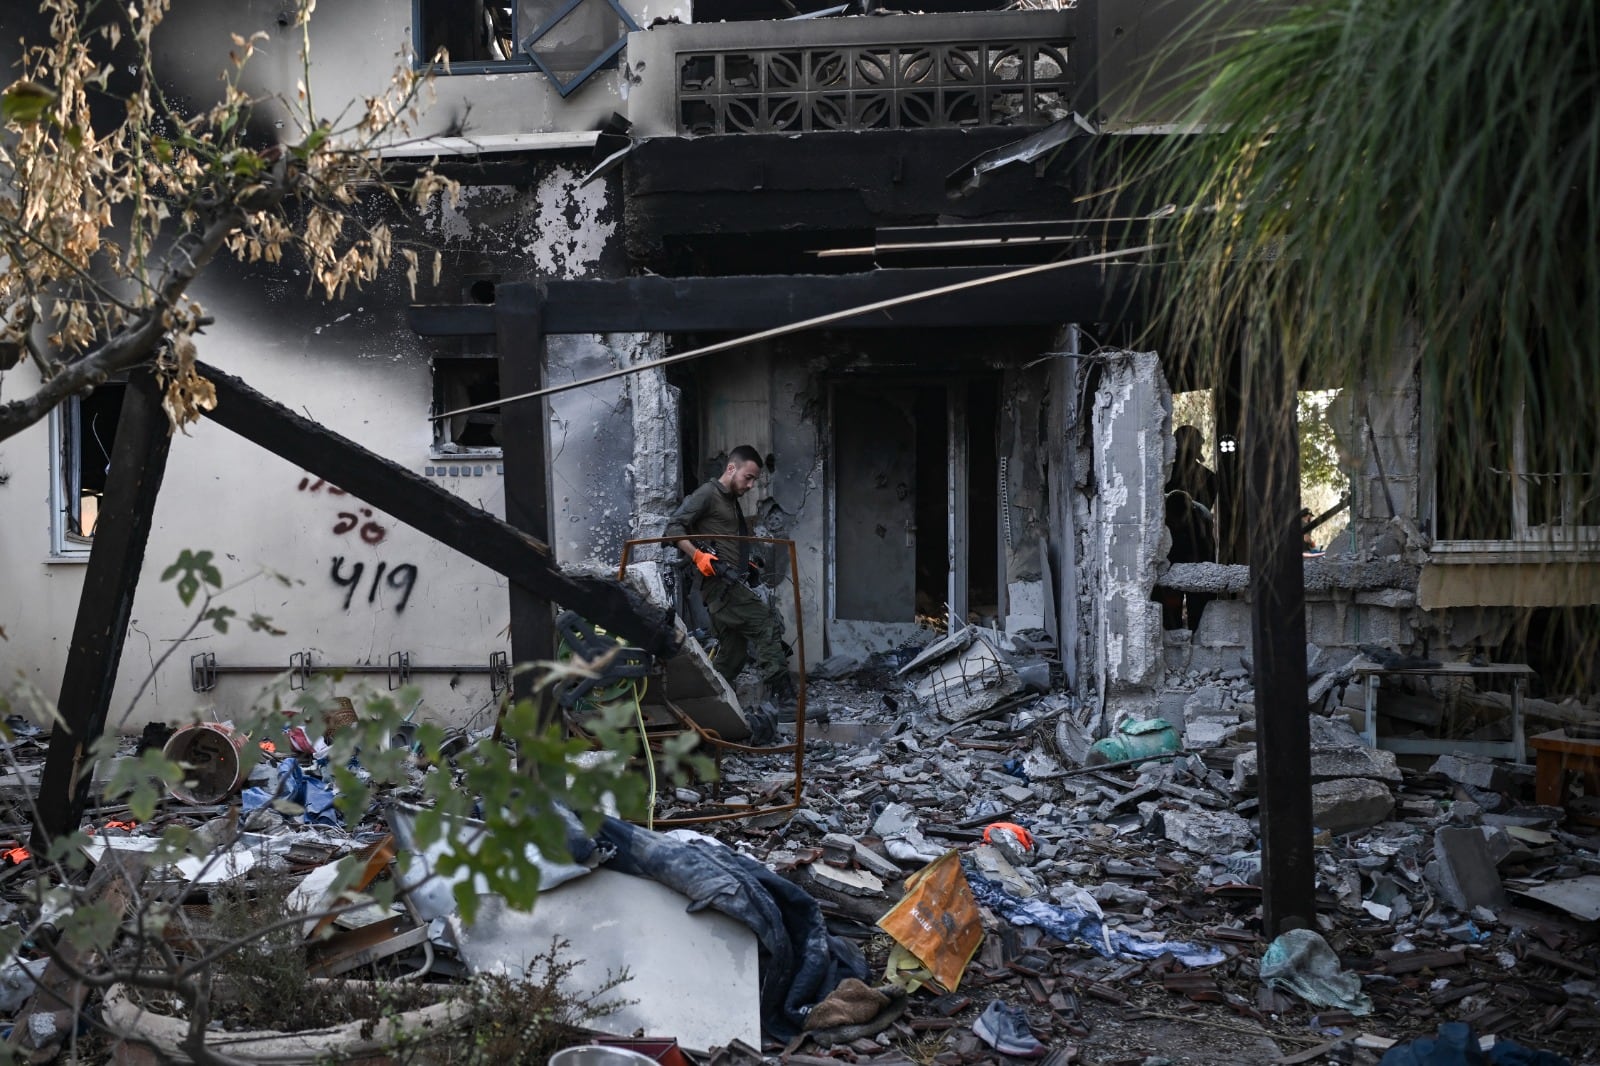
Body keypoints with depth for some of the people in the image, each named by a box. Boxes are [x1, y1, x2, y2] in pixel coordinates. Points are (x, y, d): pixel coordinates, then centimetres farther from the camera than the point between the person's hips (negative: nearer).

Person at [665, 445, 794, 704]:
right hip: (719, 583, -10)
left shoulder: (732, 502, 24)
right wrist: (698, 556, -22)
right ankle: (781, 696, -22)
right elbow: (674, 527, -12)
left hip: (730, 585, 10)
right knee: (768, 624, -18)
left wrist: (744, 565, 21)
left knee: (732, 653, 8)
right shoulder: (707, 494, -4)